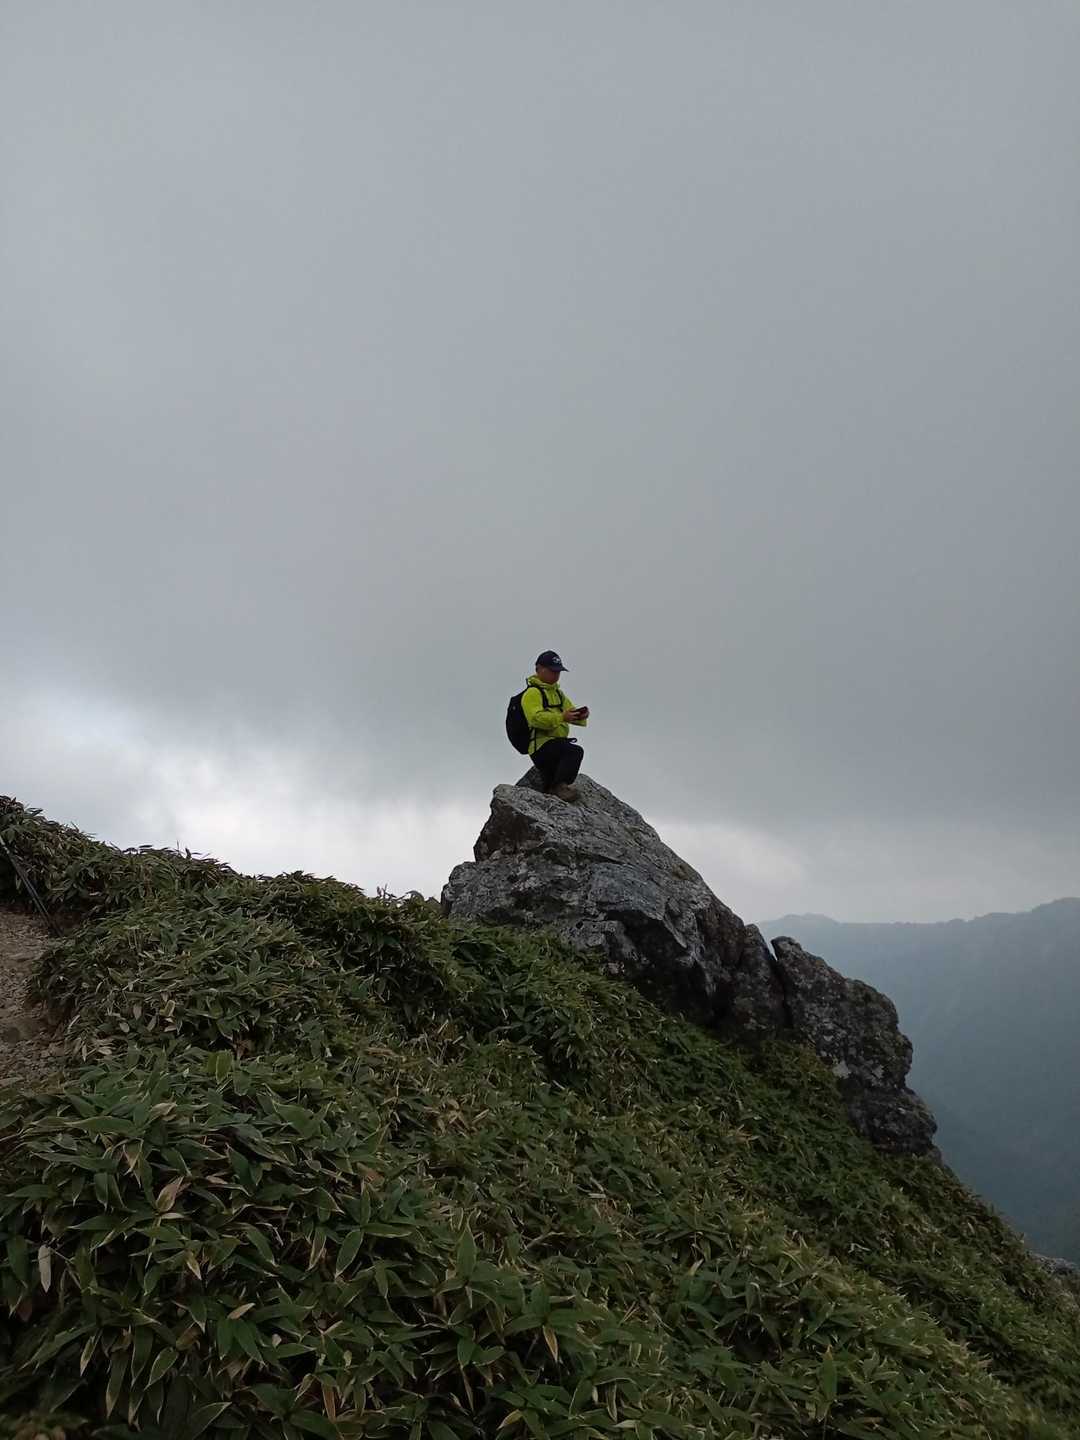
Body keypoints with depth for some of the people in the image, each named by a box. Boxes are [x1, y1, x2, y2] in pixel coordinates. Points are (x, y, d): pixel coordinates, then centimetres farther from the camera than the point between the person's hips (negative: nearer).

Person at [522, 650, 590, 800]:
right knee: (575, 751, -32)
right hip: (542, 745, -9)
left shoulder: (558, 693, 22)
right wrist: (562, 717, -35)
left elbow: (571, 712, 14)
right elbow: (536, 718, -23)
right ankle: (559, 786, -36)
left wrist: (581, 715, -11)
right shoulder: (532, 692, -7)